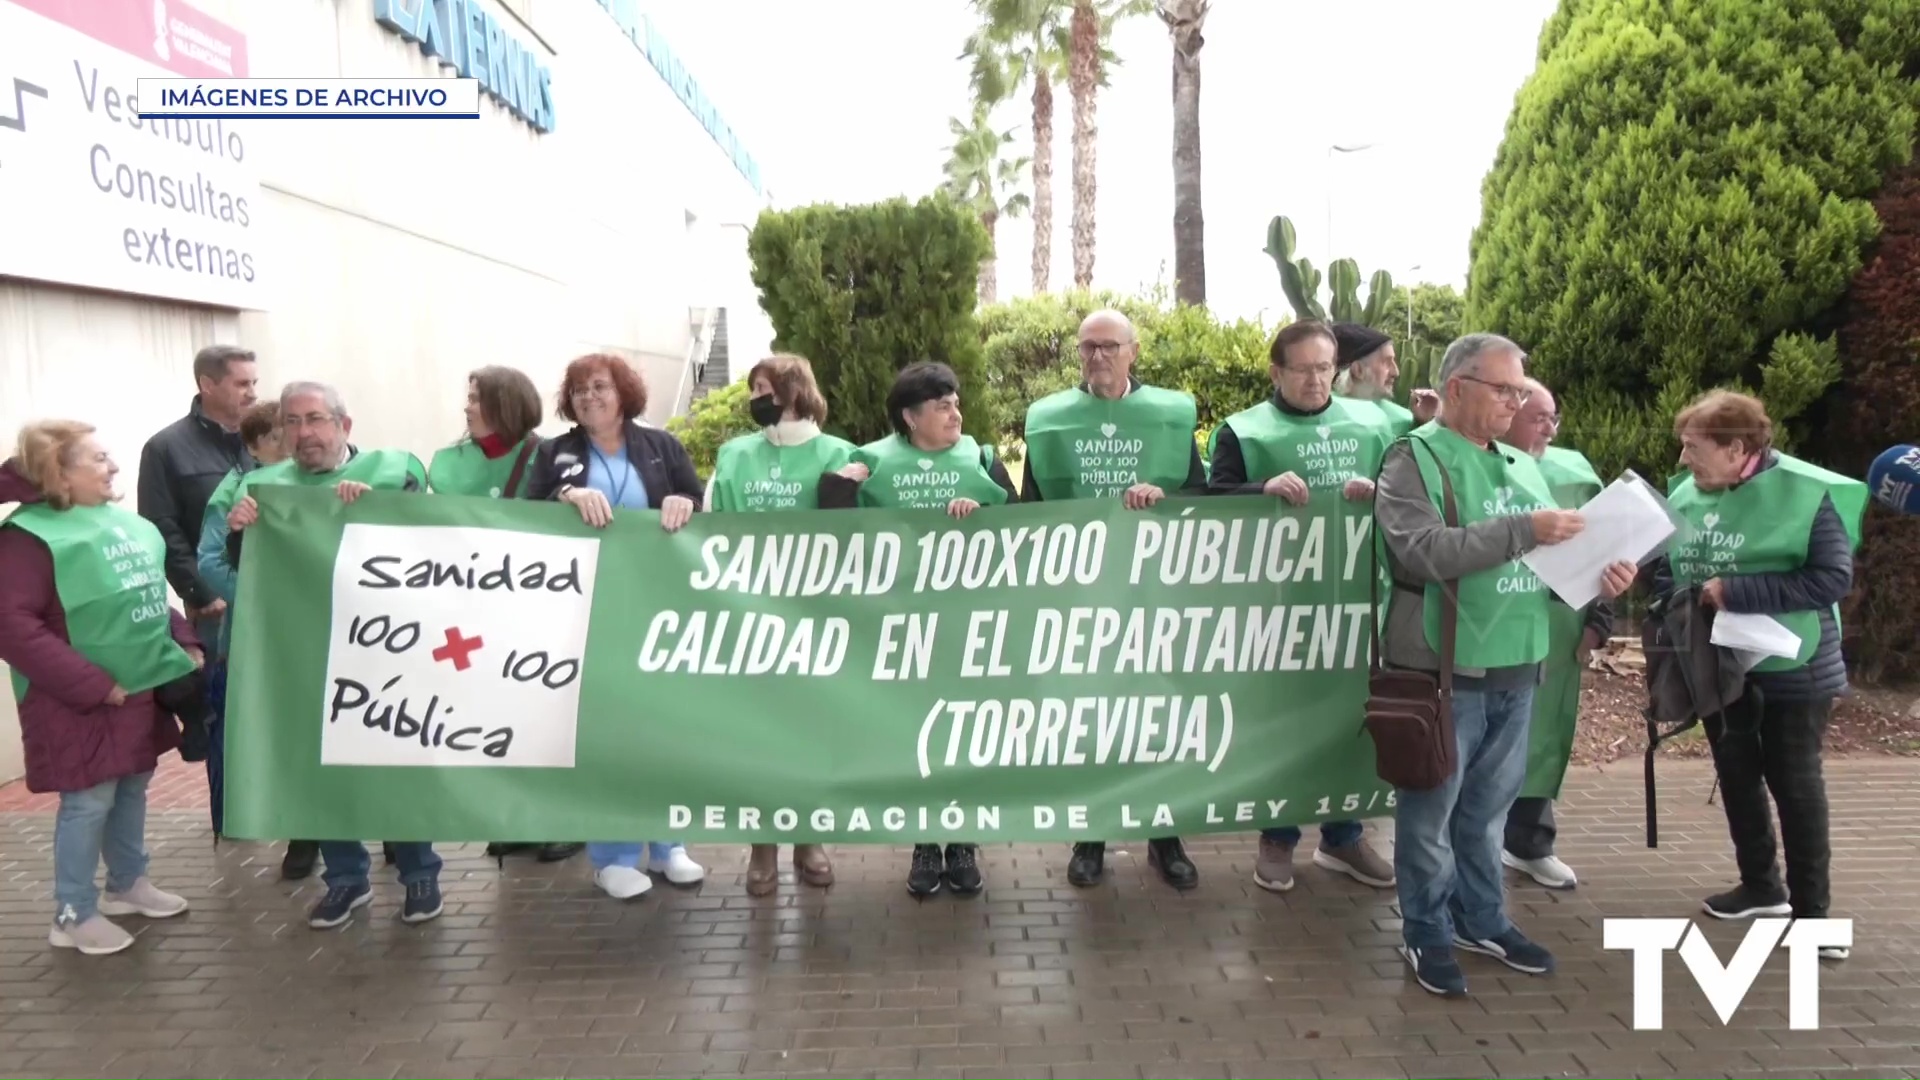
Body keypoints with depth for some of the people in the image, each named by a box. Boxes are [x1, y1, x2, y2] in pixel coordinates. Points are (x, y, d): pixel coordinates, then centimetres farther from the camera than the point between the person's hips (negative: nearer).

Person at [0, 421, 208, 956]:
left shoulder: (129, 525, 7)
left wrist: (186, 644, 4)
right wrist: (94, 685, -23)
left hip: (143, 691, 8)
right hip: (84, 702, -7)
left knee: (131, 789, 19)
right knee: (89, 801, 0)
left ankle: (128, 883, 37)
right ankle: (73, 914, 15)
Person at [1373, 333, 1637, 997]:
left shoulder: (1521, 467, 14)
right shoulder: (1415, 459, -9)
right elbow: (1426, 552, -24)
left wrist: (1600, 574, -4)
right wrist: (1524, 529, -23)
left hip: (1514, 669, 7)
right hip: (1444, 670, -6)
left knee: (1488, 807, 19)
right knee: (1432, 811, 6)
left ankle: (1482, 919, 33)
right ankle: (1428, 934, 20)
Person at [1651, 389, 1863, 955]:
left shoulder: (1806, 492, -19)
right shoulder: (1685, 494, -2)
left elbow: (1833, 577, -25)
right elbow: (1662, 564, 10)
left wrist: (1736, 592, -27)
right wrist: (1676, 601, -10)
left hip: (1790, 665, -6)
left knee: (1794, 780, 4)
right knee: (1736, 773, 16)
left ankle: (1811, 909, 17)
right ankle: (1761, 884, 33)